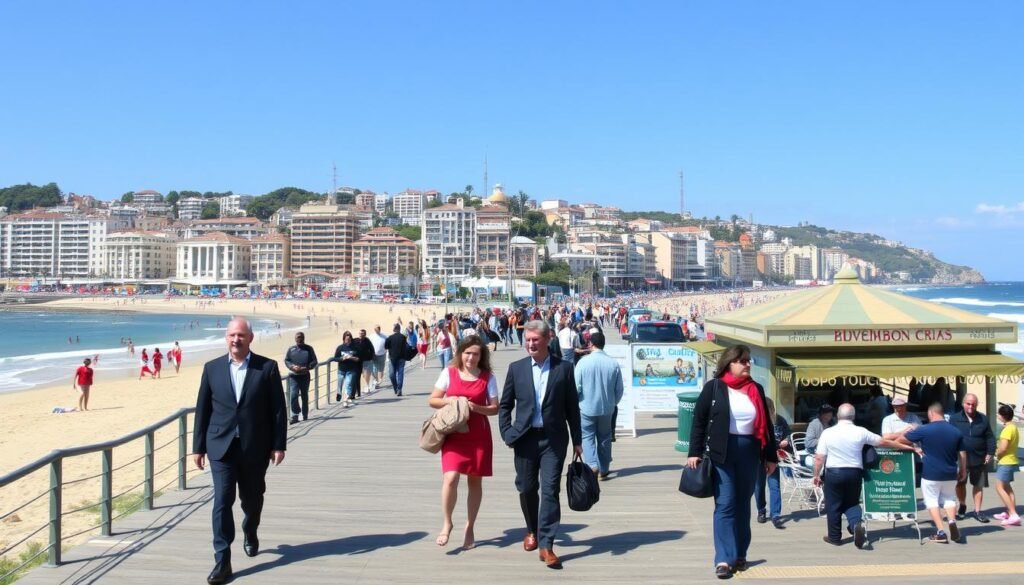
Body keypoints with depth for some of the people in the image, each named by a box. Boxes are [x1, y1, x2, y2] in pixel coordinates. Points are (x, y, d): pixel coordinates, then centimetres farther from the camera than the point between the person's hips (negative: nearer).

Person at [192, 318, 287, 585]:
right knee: (222, 501, -7)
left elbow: (278, 409, -3)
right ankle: (222, 561, -3)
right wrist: (198, 446, 4)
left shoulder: (267, 367, -4)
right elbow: (202, 410, 6)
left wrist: (279, 445, -6)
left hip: (255, 448, 0)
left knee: (252, 499, 15)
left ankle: (250, 535, 44)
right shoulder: (212, 368, 3)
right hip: (221, 446, 1)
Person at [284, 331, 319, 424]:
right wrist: (293, 367, -14)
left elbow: (314, 361, 2)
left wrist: (306, 368, -15)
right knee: (293, 395, -13)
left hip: (305, 376, 0)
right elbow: (286, 360, 5)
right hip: (294, 376, 0)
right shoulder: (291, 349, 6)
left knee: (305, 396, 11)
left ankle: (305, 415, 25)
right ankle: (295, 416, -9)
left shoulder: (309, 349, 4)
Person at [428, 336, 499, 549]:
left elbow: (495, 408, 2)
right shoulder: (449, 373, 1)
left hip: (479, 435, 1)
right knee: (451, 478, -16)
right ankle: (447, 523, 4)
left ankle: (469, 528, 23)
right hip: (454, 434, -1)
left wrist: (478, 408, -17)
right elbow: (432, 400, 4)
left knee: (475, 481, 8)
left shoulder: (488, 377, 1)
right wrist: (449, 400, -14)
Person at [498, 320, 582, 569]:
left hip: (553, 438, -2)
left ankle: (546, 544, -3)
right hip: (525, 437, 2)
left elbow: (572, 406, 2)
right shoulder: (516, 368, 2)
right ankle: (532, 530, 36)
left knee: (550, 490, -7)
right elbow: (505, 405, 8)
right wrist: (507, 434, -2)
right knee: (526, 488, 12)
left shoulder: (564, 367, -1)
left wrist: (577, 440, 4)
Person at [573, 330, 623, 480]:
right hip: (607, 408, 2)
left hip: (587, 407, -2)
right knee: (604, 438, 15)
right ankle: (603, 470, 22)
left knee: (587, 436, 8)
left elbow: (576, 387, -10)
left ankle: (592, 465, -11)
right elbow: (619, 389, -1)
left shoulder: (583, 362, -14)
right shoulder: (613, 364, -8)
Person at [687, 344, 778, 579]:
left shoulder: (756, 389, 9)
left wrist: (771, 456, 13)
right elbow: (699, 420, -2)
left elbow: (766, 424, 14)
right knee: (725, 505, -6)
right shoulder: (713, 387, -3)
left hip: (749, 452, 4)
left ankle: (740, 555, 21)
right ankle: (723, 559, -5)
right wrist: (695, 452, -7)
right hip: (721, 452, -4)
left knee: (743, 505, 11)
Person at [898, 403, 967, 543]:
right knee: (949, 499, 20)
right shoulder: (955, 431, 1)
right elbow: (962, 453, 8)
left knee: (932, 501, 7)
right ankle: (952, 521, -5)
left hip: (931, 474, -4)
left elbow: (902, 439, -4)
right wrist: (963, 471, 20)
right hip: (950, 474, 4)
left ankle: (940, 532, 0)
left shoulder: (924, 430, -12)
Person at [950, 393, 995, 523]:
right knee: (960, 484, 9)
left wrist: (990, 453, -5)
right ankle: (962, 506, 32)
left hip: (979, 459, 1)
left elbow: (990, 437, 3)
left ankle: (977, 511, 18)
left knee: (979, 485, 8)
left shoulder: (983, 419, 2)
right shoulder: (955, 419, -4)